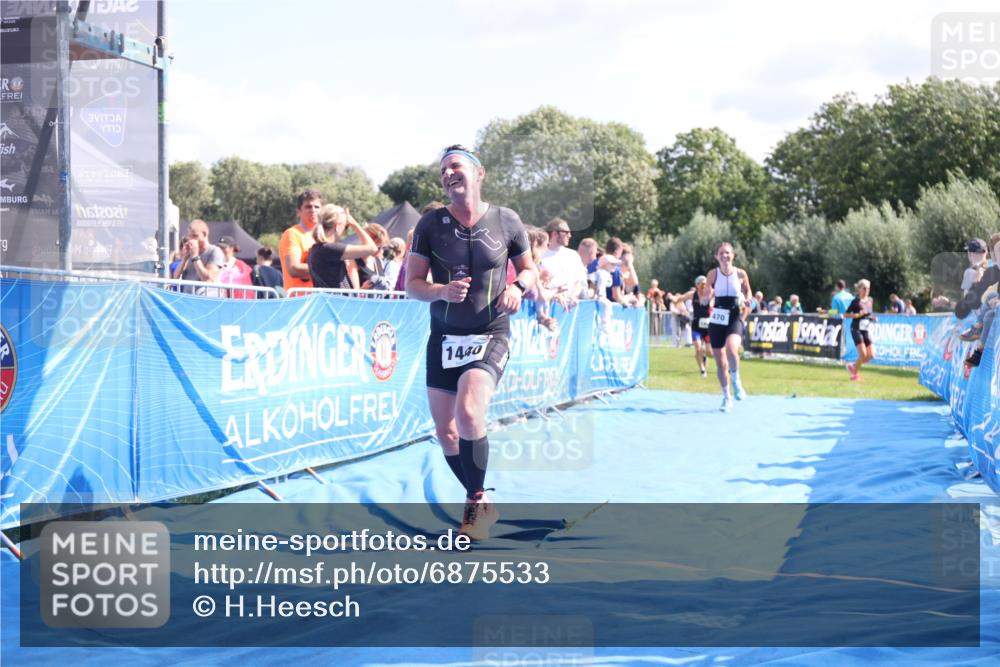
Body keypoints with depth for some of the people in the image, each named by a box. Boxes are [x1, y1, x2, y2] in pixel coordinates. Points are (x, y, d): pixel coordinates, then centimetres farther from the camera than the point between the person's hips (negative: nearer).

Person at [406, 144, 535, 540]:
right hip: (444, 337, 3)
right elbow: (412, 284, -1)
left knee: (468, 412, -26)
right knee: (446, 433, 6)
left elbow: (529, 269, 11)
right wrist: (442, 291, -22)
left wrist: (518, 286, -12)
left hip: (490, 335, -3)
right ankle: (480, 503, 29)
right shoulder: (431, 224, -1)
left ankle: (477, 500, -7)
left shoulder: (506, 221, -2)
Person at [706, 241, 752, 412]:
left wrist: (747, 299, -8)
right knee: (720, 362, 5)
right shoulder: (713, 274, -1)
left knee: (731, 350, -31)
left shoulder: (741, 274, -2)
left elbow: (748, 292, 14)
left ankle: (736, 381, -3)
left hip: (734, 319, -2)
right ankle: (726, 397, 23)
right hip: (717, 320, 2)